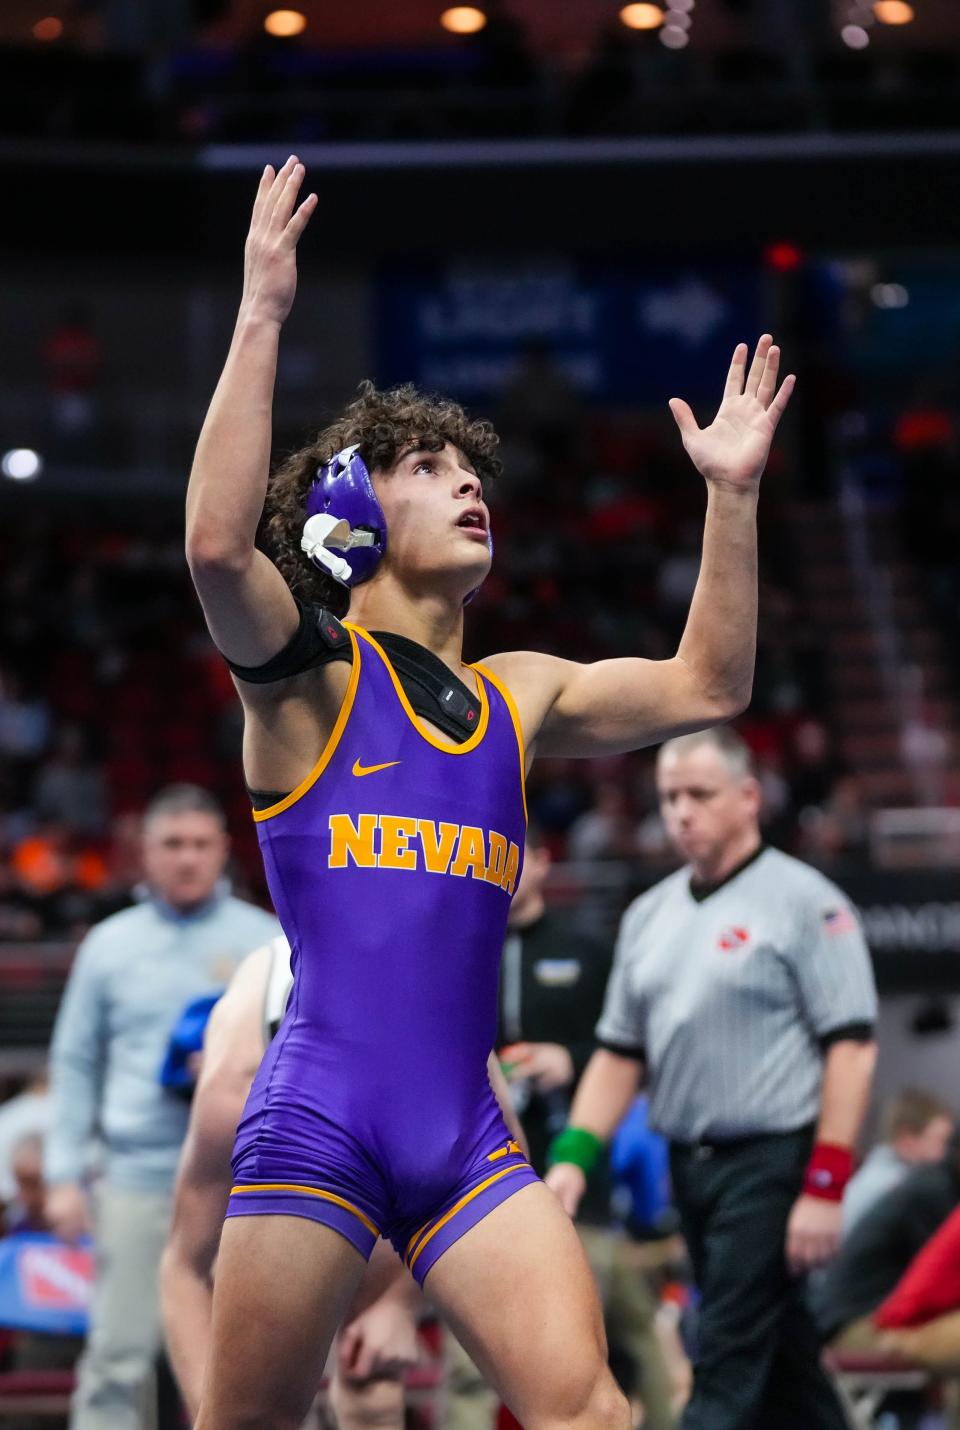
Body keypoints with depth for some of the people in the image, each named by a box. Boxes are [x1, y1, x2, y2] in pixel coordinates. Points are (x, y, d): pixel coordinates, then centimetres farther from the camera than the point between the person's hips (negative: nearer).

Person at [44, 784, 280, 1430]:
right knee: (117, 1354, -3)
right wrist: (65, 1175, 5)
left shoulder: (267, 941, 7)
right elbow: (75, 1063, 11)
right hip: (138, 1176, 1)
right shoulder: (110, 945, 10)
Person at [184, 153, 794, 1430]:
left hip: (468, 1133, 5)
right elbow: (218, 544, -20)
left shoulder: (515, 698, 17)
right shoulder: (306, 674, 0)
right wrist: (263, 317, -22)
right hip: (318, 1118, -5)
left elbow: (703, 688, 15)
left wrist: (732, 496, 7)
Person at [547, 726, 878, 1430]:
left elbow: (851, 1047, -11)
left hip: (772, 1160, -7)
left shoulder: (804, 901, -7)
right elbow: (619, 1052, 17)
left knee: (729, 1371, -10)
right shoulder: (650, 915, 15)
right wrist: (574, 1156, 4)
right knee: (781, 1357, 14)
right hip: (690, 1162, 7)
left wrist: (827, 1186, -17)